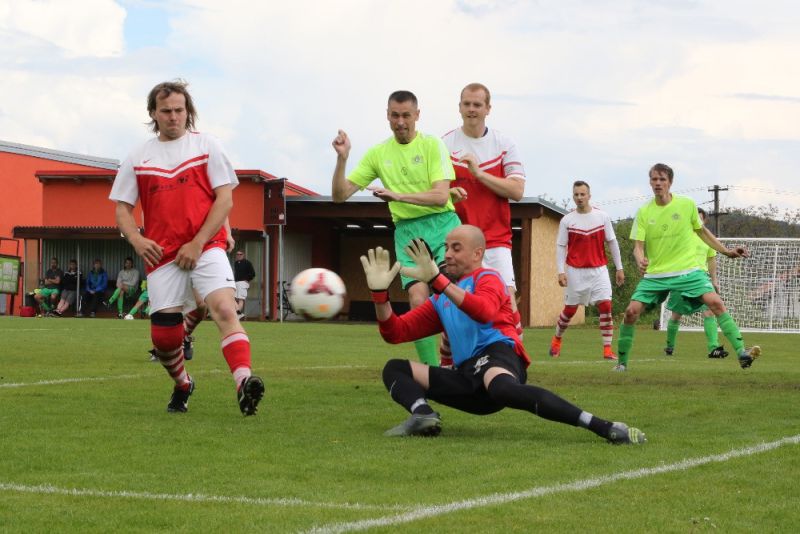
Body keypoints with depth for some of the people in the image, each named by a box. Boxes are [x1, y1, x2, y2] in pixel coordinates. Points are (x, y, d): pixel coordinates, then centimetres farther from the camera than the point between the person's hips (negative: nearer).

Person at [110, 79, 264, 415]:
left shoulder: (206, 146, 4)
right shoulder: (138, 158, 11)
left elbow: (225, 199, -1)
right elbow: (122, 208, 12)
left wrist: (197, 243, -10)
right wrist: (136, 239, -9)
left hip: (206, 247, -3)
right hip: (162, 255, 3)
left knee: (224, 308, -26)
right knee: (163, 334, 2)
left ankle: (244, 382, -40)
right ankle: (182, 385, 31)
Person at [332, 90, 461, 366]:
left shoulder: (432, 145, 0)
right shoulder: (378, 153, 10)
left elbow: (441, 196, -12)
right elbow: (340, 195, 9)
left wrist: (398, 195, -23)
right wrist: (342, 158, -6)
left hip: (442, 224, -2)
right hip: (407, 231, 2)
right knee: (418, 300, -14)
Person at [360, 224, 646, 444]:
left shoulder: (488, 278, 8)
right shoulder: (440, 301, 30)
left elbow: (484, 311, -18)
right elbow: (396, 332, 23)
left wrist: (436, 279, -23)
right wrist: (380, 292, 9)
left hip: (497, 353, -7)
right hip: (467, 375, 8)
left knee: (501, 387, -44)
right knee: (394, 369, 2)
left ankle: (605, 427, -47)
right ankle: (423, 414, -32)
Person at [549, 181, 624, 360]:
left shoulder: (602, 217, 1)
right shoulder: (566, 220, -1)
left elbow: (612, 243, 6)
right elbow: (560, 247, -1)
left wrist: (619, 268, 5)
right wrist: (561, 271, -11)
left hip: (599, 270, 1)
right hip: (575, 271, -1)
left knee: (606, 305, -12)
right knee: (570, 309, 7)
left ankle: (608, 349, -9)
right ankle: (556, 340, 31)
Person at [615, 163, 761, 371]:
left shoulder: (687, 205, -1)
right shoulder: (643, 212, 0)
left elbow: (702, 231, 15)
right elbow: (638, 246, -3)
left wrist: (727, 251, 14)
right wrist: (640, 261, -26)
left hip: (688, 270, -1)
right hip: (655, 274, 1)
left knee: (716, 303, -20)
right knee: (631, 312, -10)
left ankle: (742, 353, -22)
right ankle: (622, 362, 8)